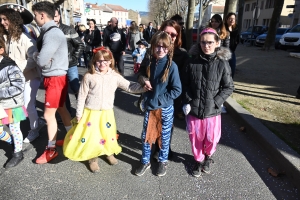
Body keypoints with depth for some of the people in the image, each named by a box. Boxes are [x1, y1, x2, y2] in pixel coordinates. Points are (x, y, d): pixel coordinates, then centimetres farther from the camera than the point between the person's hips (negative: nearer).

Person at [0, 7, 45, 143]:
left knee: (28, 105, 1)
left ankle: (34, 130, 23)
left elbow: (33, 60, -21)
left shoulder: (25, 38, -17)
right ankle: (39, 122, 32)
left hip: (30, 77, -7)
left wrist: (17, 66, -24)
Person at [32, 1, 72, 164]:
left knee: (48, 115, -1)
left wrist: (35, 55, -4)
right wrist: (38, 56, -12)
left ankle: (51, 150, 15)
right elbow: (43, 57, 9)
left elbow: (41, 60, -24)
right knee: (61, 108, 19)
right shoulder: (48, 32, 9)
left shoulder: (53, 33, -21)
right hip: (52, 77, 10)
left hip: (55, 78, -9)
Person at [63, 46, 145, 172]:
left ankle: (109, 153, 43)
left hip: (107, 113, 2)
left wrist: (143, 87, -22)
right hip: (91, 113, -2)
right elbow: (82, 96, -5)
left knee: (108, 135, 16)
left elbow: (129, 87, -6)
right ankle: (93, 158, 31)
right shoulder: (89, 76, -9)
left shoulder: (115, 76, -4)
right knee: (90, 136, 5)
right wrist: (79, 114, -3)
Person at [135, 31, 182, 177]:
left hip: (165, 109, -3)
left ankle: (163, 161, 37)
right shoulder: (149, 63, -1)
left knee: (164, 136, 14)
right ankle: (145, 161, 34)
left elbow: (177, 90, -14)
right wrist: (144, 81, -8)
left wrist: (159, 100, -17)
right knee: (146, 135, 12)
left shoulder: (171, 66, -14)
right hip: (149, 107, 4)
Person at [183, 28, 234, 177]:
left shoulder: (222, 63, -7)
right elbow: (185, 84, 4)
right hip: (194, 109, 1)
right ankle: (198, 160, 42)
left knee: (212, 139, 12)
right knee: (195, 138, 15)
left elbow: (228, 87, -2)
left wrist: (216, 102, -12)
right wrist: (186, 102, -5)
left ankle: (208, 157, 45)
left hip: (212, 110, -1)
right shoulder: (192, 61, -3)